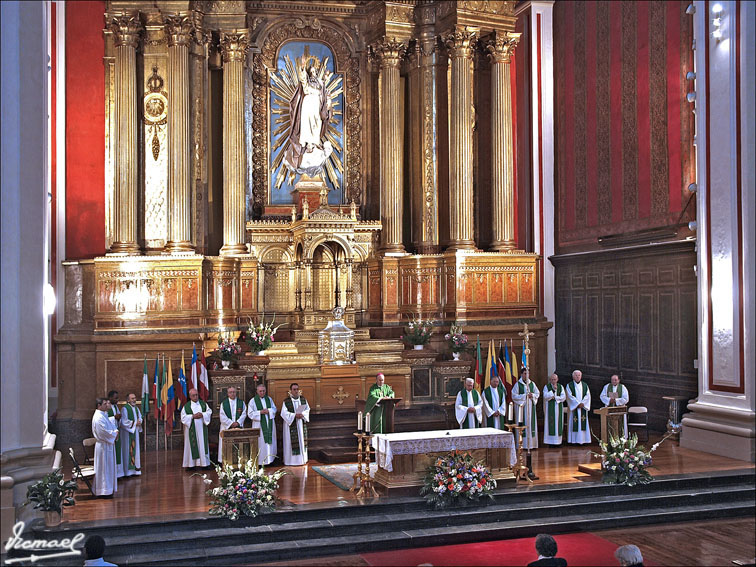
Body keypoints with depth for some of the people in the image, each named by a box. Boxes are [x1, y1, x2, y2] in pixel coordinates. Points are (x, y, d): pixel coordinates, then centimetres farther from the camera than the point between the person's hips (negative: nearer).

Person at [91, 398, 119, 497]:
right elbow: (104, 432, -24)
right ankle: (104, 490, 4)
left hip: (108, 445, 10)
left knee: (109, 467, 15)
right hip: (103, 446, -10)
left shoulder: (104, 415, 12)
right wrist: (114, 434, -10)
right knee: (104, 468, -3)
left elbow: (111, 425, 19)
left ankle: (108, 488, 23)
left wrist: (115, 431, -2)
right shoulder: (98, 417, -19)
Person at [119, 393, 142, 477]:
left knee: (135, 449, 7)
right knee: (128, 450, -6)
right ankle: (128, 471, -3)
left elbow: (140, 417, 18)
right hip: (127, 432, -7)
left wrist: (139, 421, -4)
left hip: (135, 432, 7)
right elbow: (124, 422, -17)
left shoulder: (136, 408, 12)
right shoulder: (125, 408, -12)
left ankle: (135, 469, 11)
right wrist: (135, 423, -14)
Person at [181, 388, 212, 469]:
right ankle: (191, 463, 1)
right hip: (191, 430, -2)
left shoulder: (203, 404, 8)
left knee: (203, 445, 3)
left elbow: (209, 412, 3)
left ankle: (204, 462, 7)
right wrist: (192, 416, -15)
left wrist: (202, 414, -13)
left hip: (202, 429, 2)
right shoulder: (186, 406, 2)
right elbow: (183, 417, -4)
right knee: (192, 446, -2)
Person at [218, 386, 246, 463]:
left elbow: (244, 414, 1)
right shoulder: (224, 403, 4)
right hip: (227, 427, -1)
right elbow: (222, 416, -3)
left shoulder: (241, 402, 8)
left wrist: (238, 422, -12)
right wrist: (231, 423, -12)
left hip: (239, 426, 1)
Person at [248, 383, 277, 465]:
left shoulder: (269, 399, 9)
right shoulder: (253, 401, -2)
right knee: (261, 442, -5)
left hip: (269, 424, 4)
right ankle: (260, 461, -1)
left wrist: (268, 411, -10)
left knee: (270, 441, 4)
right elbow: (250, 413, -6)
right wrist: (260, 412, -17)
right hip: (259, 424, -4)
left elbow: (274, 409, 10)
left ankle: (270, 459, 11)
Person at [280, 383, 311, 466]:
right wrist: (295, 415, -23)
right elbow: (284, 413, -14)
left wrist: (302, 414, -15)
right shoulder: (286, 401, -8)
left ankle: (302, 458, 17)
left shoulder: (303, 399, 6)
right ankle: (291, 459, 2)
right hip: (291, 424, -4)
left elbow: (307, 409, 6)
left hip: (301, 424, 4)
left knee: (302, 440, 8)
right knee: (292, 441, -3)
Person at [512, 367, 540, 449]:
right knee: (524, 425, -7)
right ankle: (523, 444, -5)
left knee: (531, 423, 3)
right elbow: (514, 396, -8)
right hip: (522, 407, -4)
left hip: (531, 406, 4)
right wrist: (525, 396, -14)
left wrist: (532, 395, -8)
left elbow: (538, 393, 13)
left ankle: (532, 443, 7)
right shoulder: (518, 384, -3)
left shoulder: (532, 383, 10)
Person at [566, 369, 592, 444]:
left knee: (583, 423, -1)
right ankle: (574, 440, -4)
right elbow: (570, 396, -7)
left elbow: (587, 395, 3)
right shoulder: (569, 385, 3)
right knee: (574, 423, -6)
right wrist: (578, 403, -14)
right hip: (573, 407, -3)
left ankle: (582, 439, 0)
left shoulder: (585, 385, 12)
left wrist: (583, 403, -11)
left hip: (583, 407, 3)